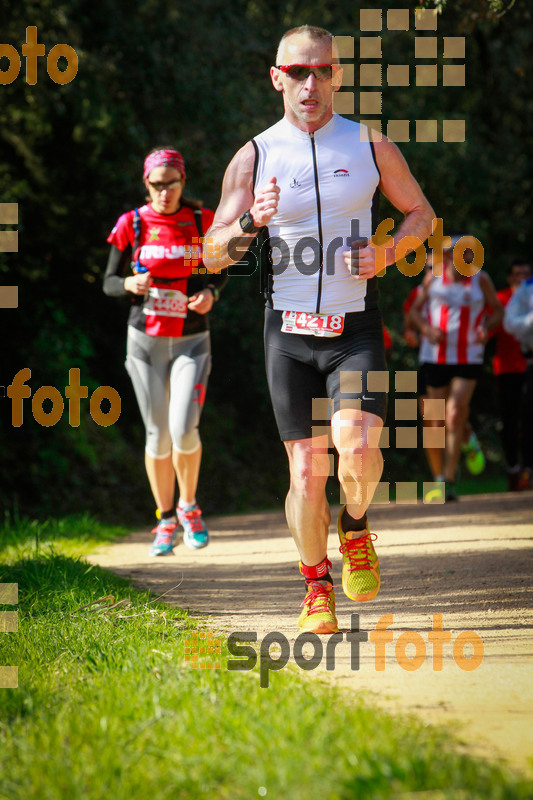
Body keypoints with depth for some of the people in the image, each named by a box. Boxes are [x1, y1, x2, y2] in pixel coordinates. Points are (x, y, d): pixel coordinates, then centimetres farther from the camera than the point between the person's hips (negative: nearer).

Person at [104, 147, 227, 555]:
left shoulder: (203, 221, -2)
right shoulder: (132, 225, -3)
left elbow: (220, 272, 11)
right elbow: (109, 282, 2)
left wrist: (210, 293, -11)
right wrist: (130, 284, -20)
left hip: (191, 341, -1)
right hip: (146, 340, 1)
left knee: (184, 430, -15)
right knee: (158, 434, 4)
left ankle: (188, 507, 11)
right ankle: (166, 521, 21)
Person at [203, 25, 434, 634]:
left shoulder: (370, 146, 4)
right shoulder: (254, 157, 3)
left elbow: (422, 214, 15)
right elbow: (212, 257, 2)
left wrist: (386, 253, -5)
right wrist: (250, 223, -19)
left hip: (356, 327, 0)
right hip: (289, 332, 1)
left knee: (356, 446, -22)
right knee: (307, 471, -2)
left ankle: (355, 532, 9)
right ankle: (316, 587, 18)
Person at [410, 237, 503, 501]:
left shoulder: (480, 279, 1)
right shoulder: (434, 278, 2)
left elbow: (498, 310, 12)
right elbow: (415, 309, 11)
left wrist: (486, 327, -9)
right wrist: (427, 329, -10)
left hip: (469, 358, -1)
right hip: (435, 357, 2)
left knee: (455, 415, -17)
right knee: (437, 421, 5)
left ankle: (449, 481, -16)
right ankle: (438, 475, 25)